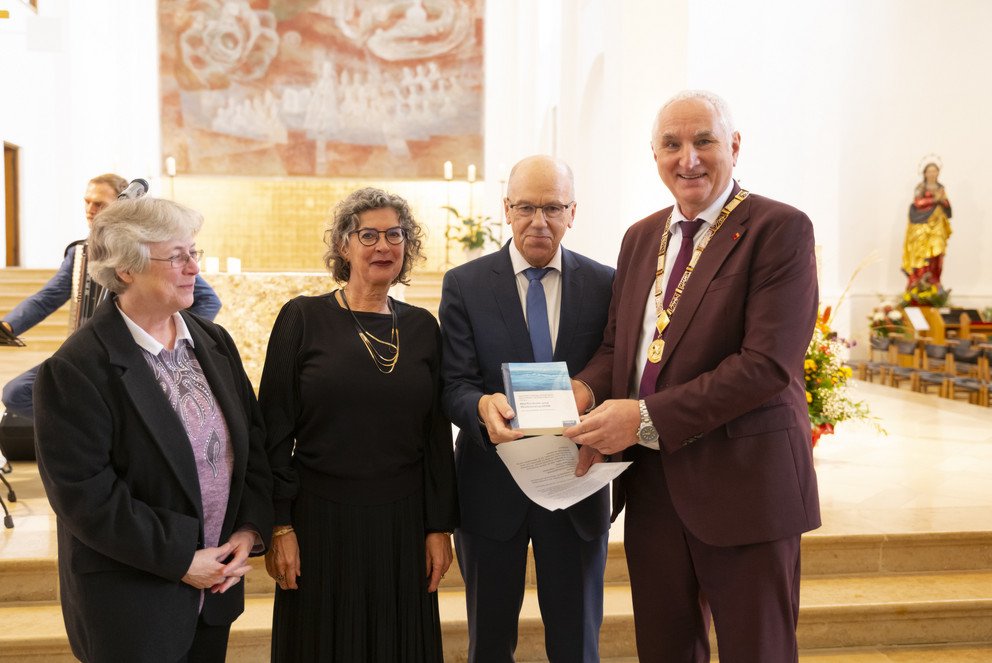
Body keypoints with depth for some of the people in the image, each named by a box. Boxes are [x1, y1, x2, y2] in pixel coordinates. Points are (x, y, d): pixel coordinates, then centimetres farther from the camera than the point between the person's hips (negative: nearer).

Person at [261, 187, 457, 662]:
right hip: (321, 517, -2)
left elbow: (437, 435, 6)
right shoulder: (303, 318, -5)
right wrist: (279, 526, -8)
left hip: (402, 520, 3)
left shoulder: (422, 326, 4)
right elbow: (275, 432, -4)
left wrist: (440, 526, 4)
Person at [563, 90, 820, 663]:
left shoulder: (780, 229, -10)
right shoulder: (641, 238, 12)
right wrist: (586, 387, -9)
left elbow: (768, 362, -20)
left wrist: (648, 417, -22)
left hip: (743, 483, -6)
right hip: (650, 482, 6)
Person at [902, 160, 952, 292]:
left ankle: (932, 280, 1)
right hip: (922, 224, -4)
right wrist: (933, 199, -16)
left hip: (937, 225, 4)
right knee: (922, 251, -11)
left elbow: (947, 206, 12)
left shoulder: (941, 188, 14)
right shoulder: (920, 187, 1)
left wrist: (943, 200, -8)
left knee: (936, 251, -4)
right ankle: (920, 279, -10)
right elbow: (917, 202, -11)